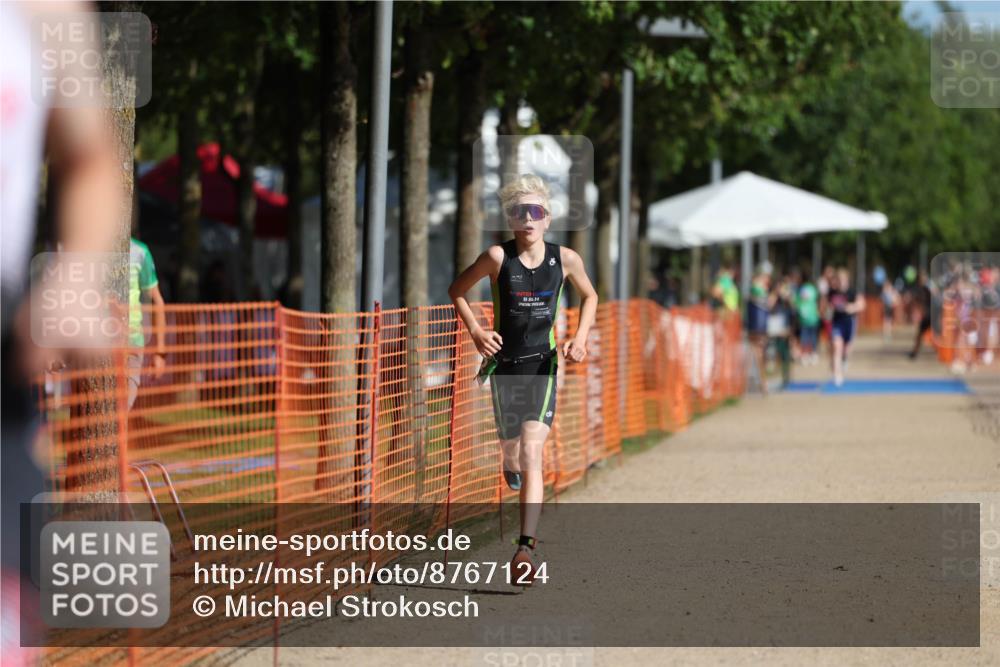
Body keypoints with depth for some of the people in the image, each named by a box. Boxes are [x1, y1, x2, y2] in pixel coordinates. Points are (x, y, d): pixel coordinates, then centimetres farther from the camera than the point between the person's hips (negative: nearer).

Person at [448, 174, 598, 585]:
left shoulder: (565, 259, -5)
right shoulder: (498, 257, -10)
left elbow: (589, 297, 14)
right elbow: (457, 289, 5)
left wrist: (581, 337, -1)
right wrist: (475, 331, -9)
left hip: (543, 365, -1)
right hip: (503, 363, 1)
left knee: (531, 453, -15)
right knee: (510, 444, 16)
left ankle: (526, 548, -21)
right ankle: (510, 465, 57)